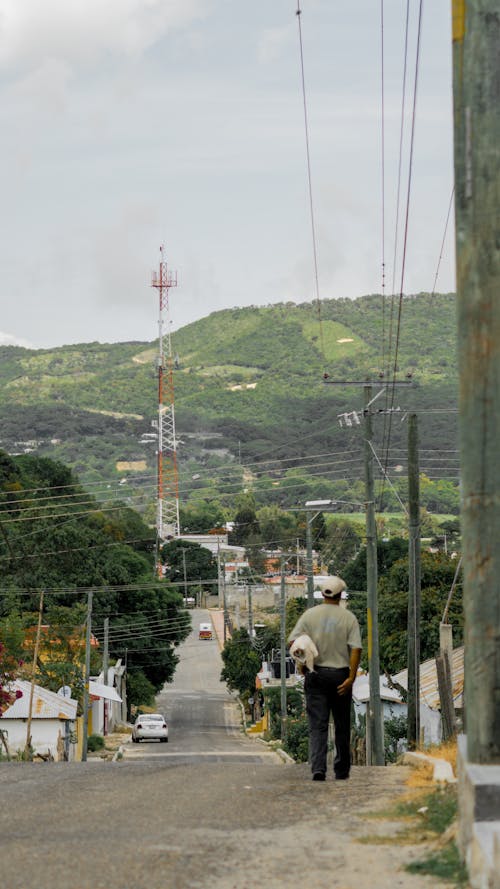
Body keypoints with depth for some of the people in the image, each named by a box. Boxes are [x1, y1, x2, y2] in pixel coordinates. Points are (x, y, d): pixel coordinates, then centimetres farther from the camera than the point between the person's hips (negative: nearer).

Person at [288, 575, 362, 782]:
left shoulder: (310, 615, -1)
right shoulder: (349, 618, -3)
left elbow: (293, 642, -5)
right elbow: (356, 649, -11)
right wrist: (351, 677, -12)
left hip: (316, 674, 0)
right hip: (341, 674, 0)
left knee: (317, 725, -1)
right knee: (342, 725, 12)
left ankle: (318, 768, -17)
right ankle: (341, 770, 19)